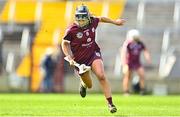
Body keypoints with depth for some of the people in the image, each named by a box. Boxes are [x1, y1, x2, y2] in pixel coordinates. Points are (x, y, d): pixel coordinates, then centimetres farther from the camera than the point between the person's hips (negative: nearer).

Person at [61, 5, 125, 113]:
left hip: (94, 53, 1)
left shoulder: (92, 22, -9)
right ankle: (83, 84, 54)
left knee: (101, 76, -23)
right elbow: (65, 44, -5)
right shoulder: (72, 30, -19)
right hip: (80, 59, -1)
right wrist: (70, 58, -15)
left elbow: (101, 19, 15)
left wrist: (115, 22, 24)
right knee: (89, 85, 12)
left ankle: (110, 103, -16)